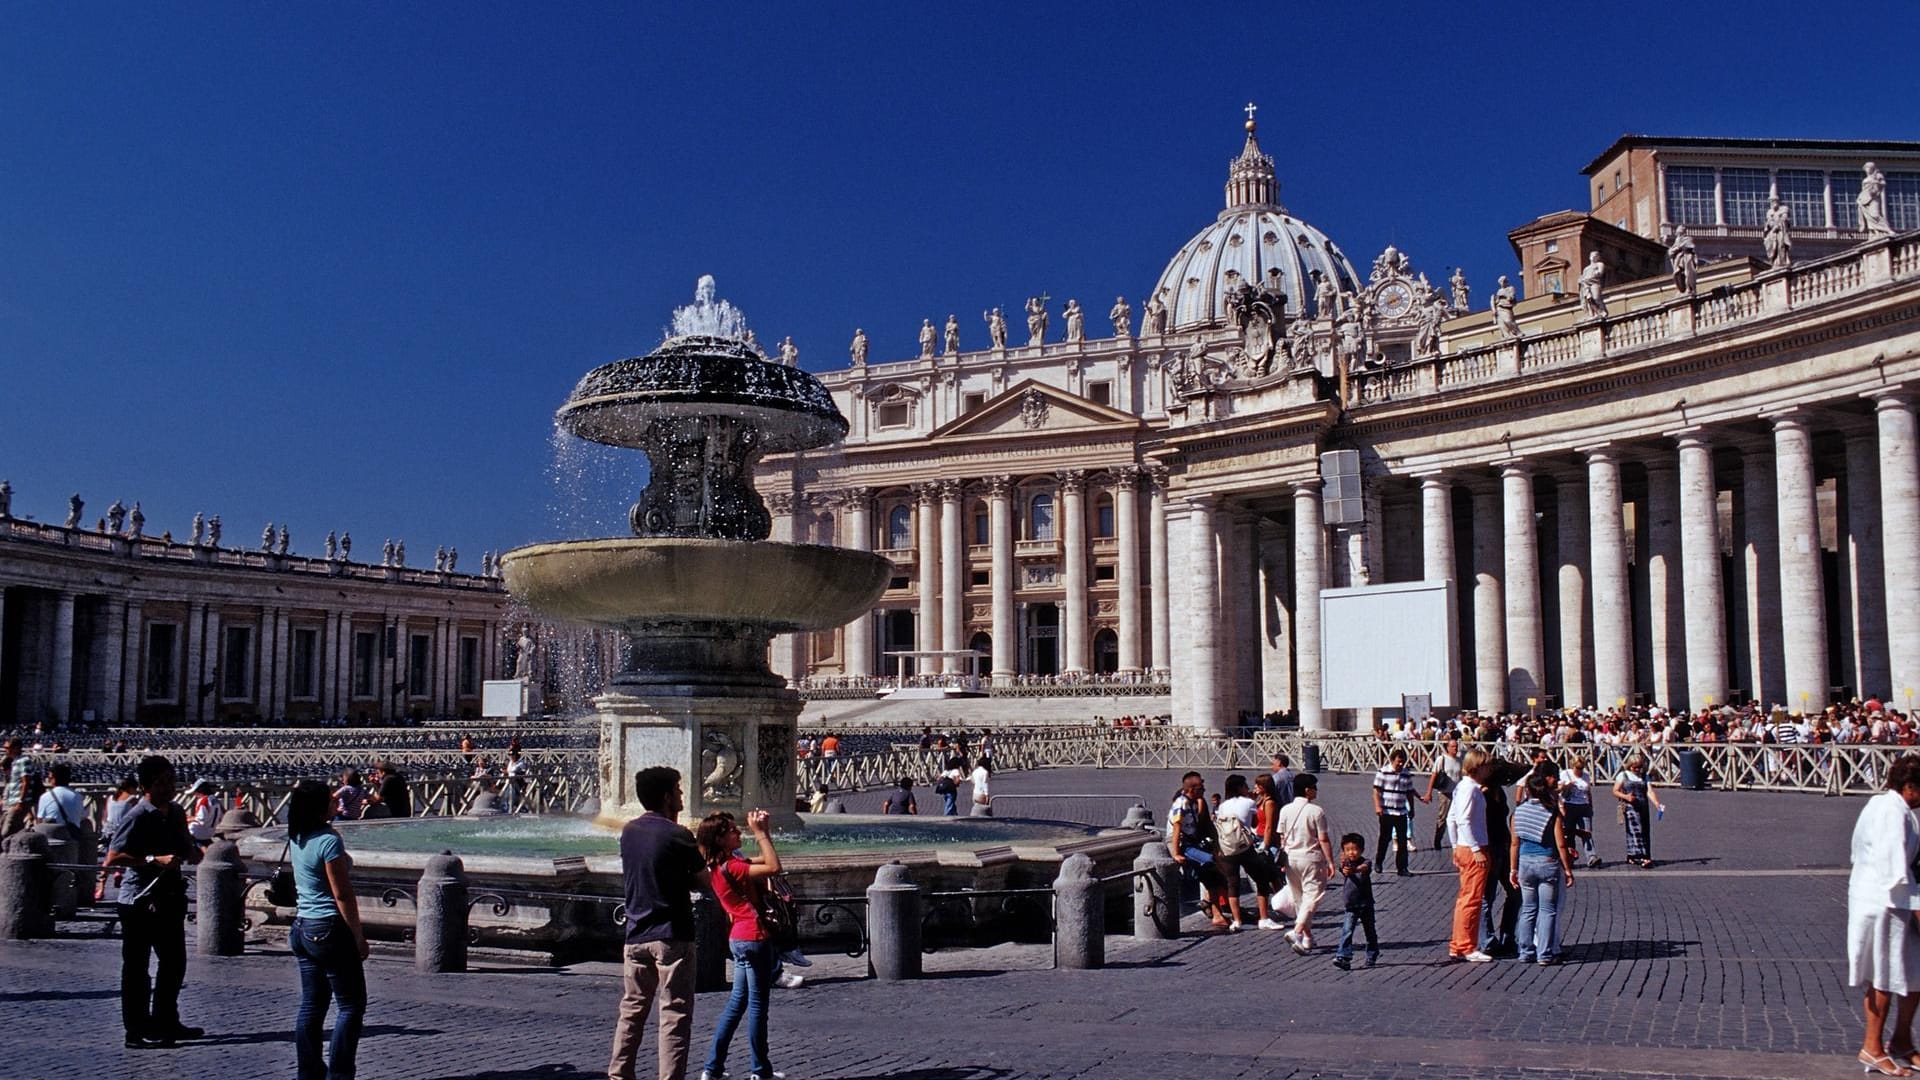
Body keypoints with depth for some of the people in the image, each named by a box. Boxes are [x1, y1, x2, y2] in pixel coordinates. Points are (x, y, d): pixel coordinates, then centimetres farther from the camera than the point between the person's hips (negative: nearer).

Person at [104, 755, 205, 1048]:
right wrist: (154, 860, -26)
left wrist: (193, 852, 2)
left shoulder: (177, 813, 10)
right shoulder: (137, 816, -14)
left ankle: (166, 1023, 27)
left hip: (168, 898, 8)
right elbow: (112, 857, -21)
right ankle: (137, 1032, 6)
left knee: (174, 961, 15)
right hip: (139, 901, -8)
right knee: (136, 968, 0)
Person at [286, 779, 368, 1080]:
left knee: (311, 1004, 13)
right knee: (351, 1005, -1)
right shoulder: (329, 841, -18)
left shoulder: (296, 838, 4)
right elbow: (343, 896, -17)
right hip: (330, 930, -8)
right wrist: (359, 936, -12)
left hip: (303, 928, 8)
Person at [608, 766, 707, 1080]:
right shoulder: (677, 835, -12)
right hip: (672, 936, -6)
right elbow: (703, 880, -4)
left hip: (636, 934, 6)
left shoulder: (629, 832, 8)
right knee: (675, 1016, -1)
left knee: (631, 1011, 14)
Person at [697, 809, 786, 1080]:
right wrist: (760, 833, -20)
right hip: (754, 938, -10)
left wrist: (764, 831, 5)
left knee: (737, 1002, 15)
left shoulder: (725, 864, 9)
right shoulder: (730, 867, -20)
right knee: (758, 1005, 1)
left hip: (740, 938, 10)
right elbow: (774, 867, -27)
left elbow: (765, 860, 17)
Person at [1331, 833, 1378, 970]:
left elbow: (1364, 868, -34)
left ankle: (1372, 956, 31)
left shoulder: (1365, 863, -10)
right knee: (1346, 932, -12)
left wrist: (1354, 869, -57)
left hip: (1365, 904, -1)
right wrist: (1343, 864, -49)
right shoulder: (1345, 864, -2)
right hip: (1350, 906, 1)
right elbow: (1344, 871, -25)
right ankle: (1343, 957, -17)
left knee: (1370, 932, 13)